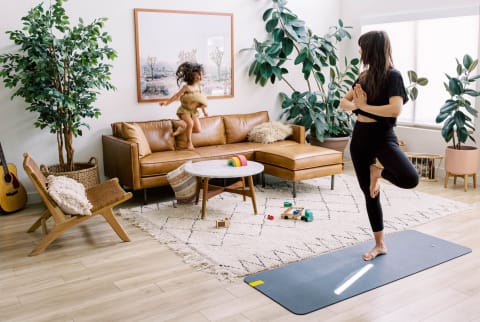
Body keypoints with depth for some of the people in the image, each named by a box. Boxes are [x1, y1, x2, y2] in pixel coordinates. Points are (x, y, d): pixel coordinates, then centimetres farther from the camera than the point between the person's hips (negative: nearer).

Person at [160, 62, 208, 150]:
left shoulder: (198, 87, 2)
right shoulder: (186, 87, -16)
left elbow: (201, 101, 12)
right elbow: (177, 96, -13)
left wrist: (204, 111, 13)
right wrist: (167, 102, -18)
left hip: (194, 111, 6)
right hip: (184, 110, -6)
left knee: (198, 129, -5)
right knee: (190, 123, -30)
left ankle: (182, 128, 17)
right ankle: (189, 142, -11)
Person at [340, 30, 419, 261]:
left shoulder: (393, 75, -10)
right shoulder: (364, 76, 9)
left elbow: (395, 109, -24)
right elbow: (343, 102, 10)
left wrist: (365, 105, -15)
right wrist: (356, 104, -11)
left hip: (382, 136, -6)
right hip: (360, 137, 6)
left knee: (410, 179, -30)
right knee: (369, 193, 10)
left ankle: (379, 170, 4)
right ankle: (380, 244, 24)